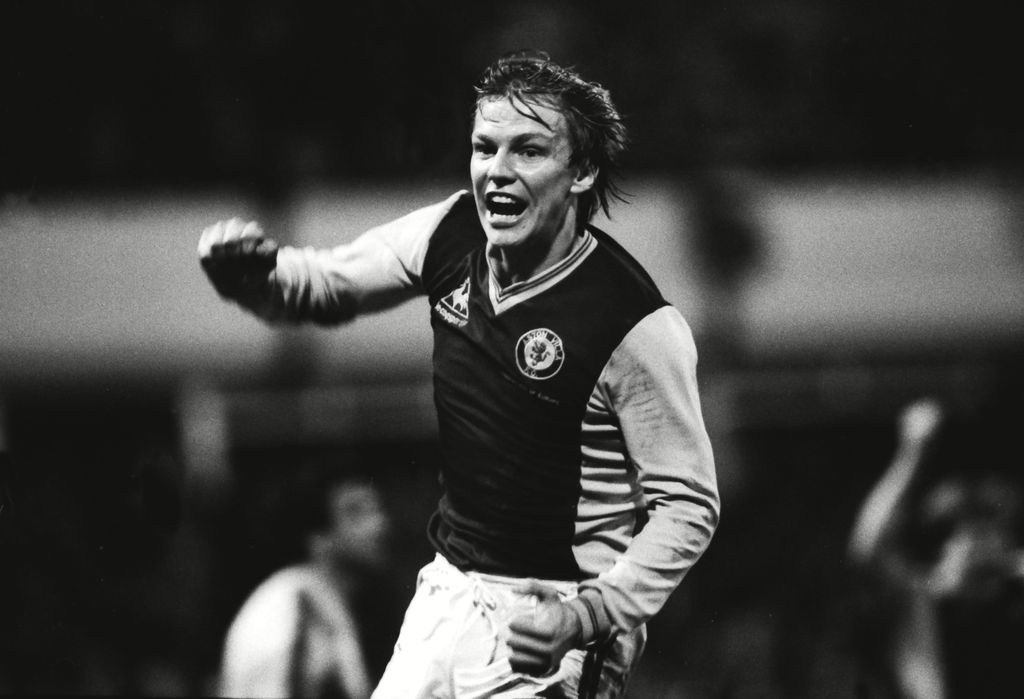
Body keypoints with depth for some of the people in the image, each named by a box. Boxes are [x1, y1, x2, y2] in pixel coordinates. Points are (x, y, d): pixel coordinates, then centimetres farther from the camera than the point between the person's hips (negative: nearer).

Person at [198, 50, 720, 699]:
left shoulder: (638, 325, -20)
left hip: (544, 626, -6)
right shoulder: (454, 236, -2)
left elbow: (688, 506, -15)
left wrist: (590, 616, -27)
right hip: (446, 593, 6)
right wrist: (256, 272, -8)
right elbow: (326, 287, 14)